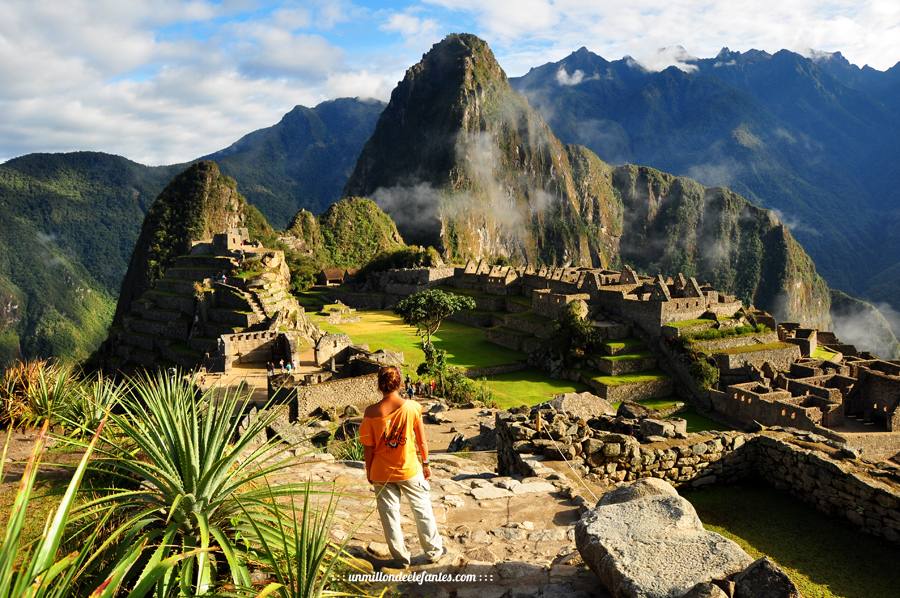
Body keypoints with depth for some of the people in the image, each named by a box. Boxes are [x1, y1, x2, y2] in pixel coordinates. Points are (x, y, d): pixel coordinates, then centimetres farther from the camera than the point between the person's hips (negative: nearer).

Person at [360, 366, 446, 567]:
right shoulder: (412, 407, -15)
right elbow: (421, 441, -6)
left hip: (381, 473, 0)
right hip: (409, 470, 0)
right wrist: (425, 463, 9)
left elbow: (368, 447, -7)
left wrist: (369, 471, 7)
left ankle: (401, 557, 23)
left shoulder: (371, 412, -14)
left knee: (389, 514, 14)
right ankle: (435, 552, 27)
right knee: (422, 510, 16)